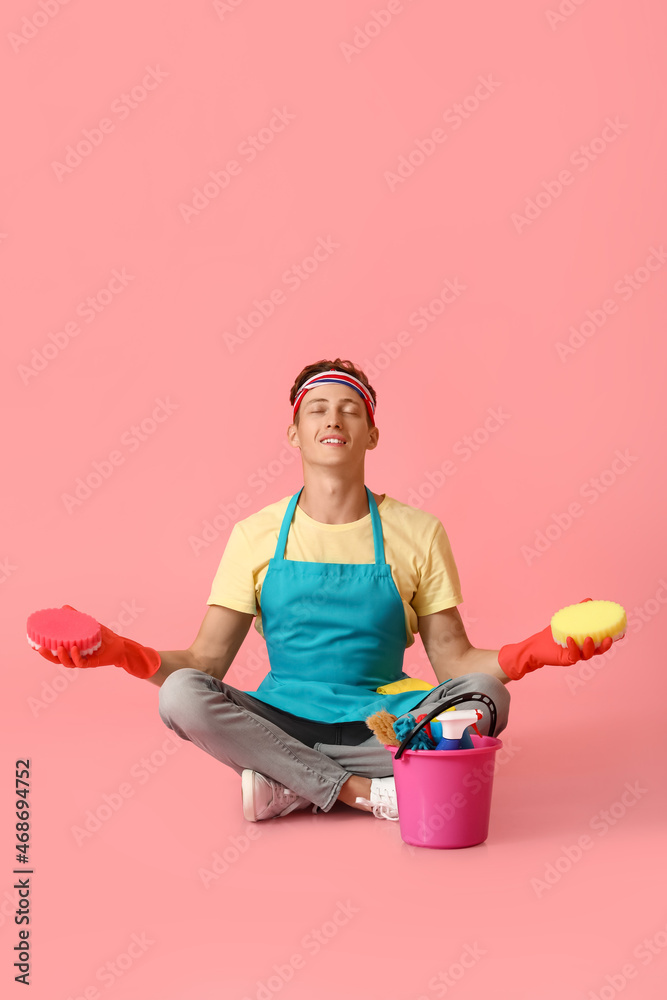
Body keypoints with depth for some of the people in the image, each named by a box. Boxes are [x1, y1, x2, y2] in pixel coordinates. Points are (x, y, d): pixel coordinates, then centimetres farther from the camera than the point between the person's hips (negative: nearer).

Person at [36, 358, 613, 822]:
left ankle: (290, 788, -21)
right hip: (280, 718, 0)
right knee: (181, 694, -27)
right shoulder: (257, 535, 2)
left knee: (486, 696, -27)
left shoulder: (418, 533, 2)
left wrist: (528, 654, -19)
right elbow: (206, 662, 0)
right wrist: (132, 656, -20)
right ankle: (367, 791, -22)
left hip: (382, 723, 0)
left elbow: (454, 662, 1)